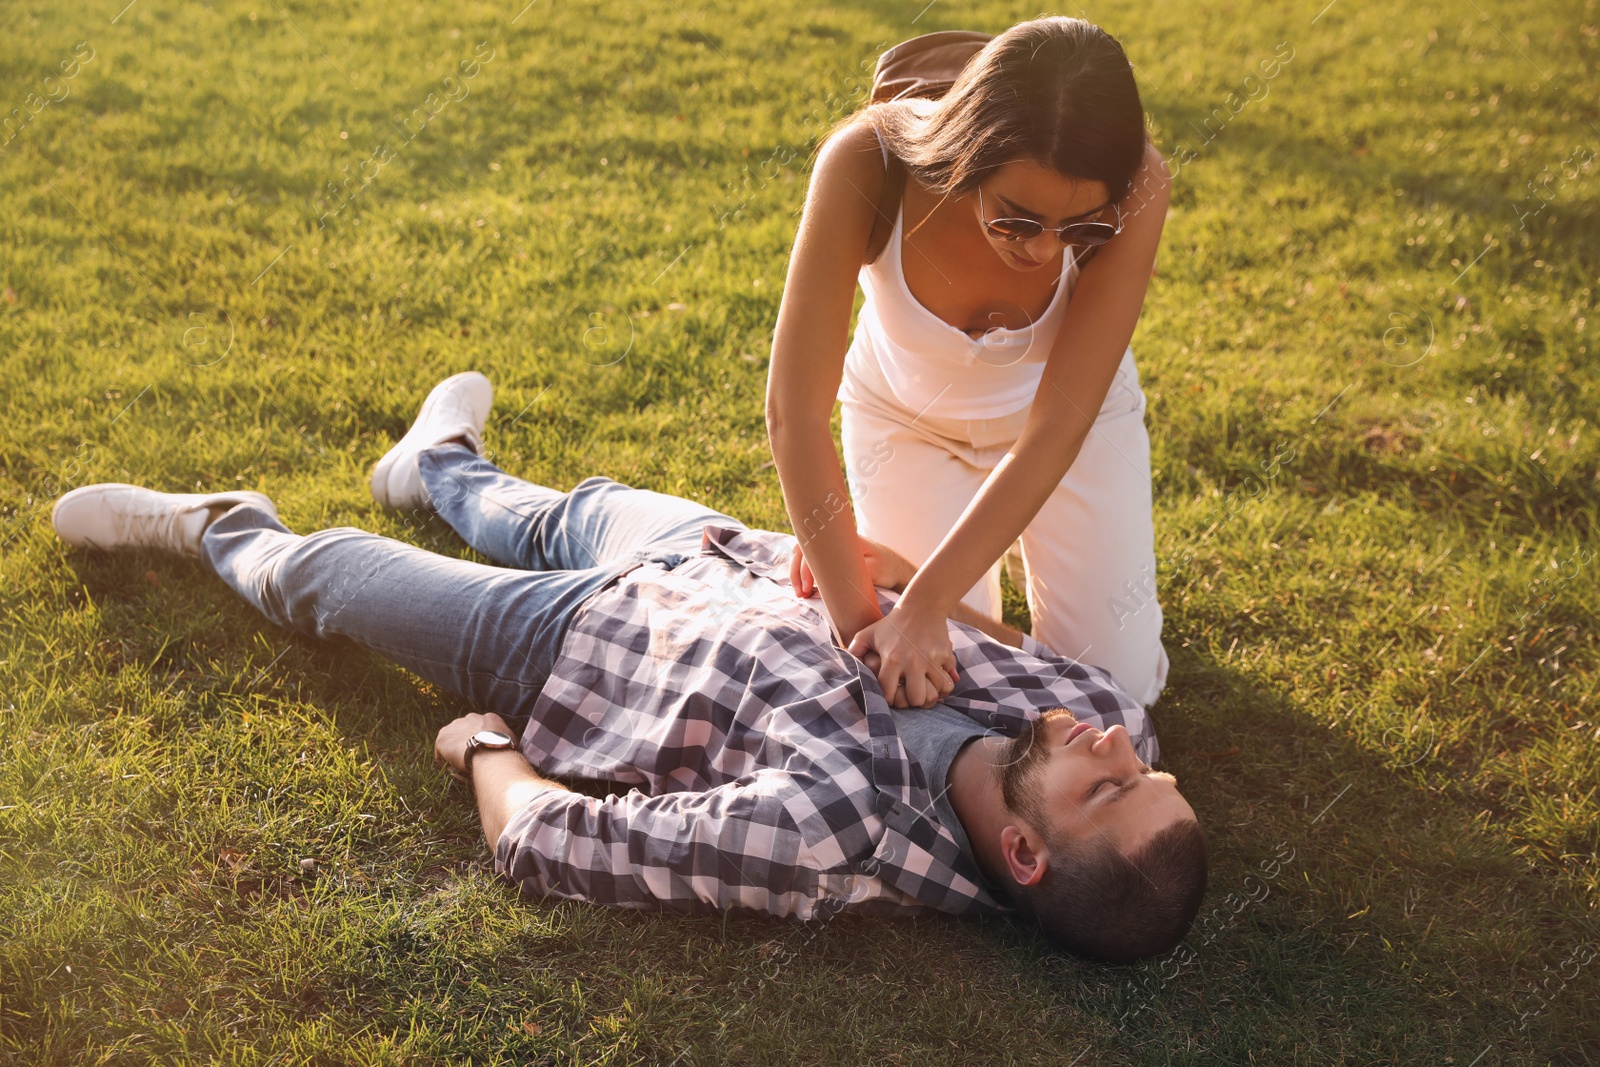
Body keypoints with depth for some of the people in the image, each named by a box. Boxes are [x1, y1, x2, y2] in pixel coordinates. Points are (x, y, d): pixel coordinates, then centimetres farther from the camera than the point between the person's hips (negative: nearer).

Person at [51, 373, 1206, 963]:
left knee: (320, 567, 17)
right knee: (573, 509, 34)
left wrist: (484, 747, -14)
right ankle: (439, 465, 69)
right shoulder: (1111, 718, -29)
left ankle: (227, 533, 54)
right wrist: (903, 570, -19)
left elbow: (539, 842, -33)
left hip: (571, 646, -5)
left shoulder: (825, 829, -46)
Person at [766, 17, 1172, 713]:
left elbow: (1057, 427, -34)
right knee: (948, 684, -1)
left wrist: (925, 607, -39)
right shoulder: (867, 160, -38)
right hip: (907, 413, 0)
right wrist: (858, 617, -36)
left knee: (1119, 686, 1)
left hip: (1067, 408, 1)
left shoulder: (1136, 186, -35)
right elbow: (793, 411, -35)